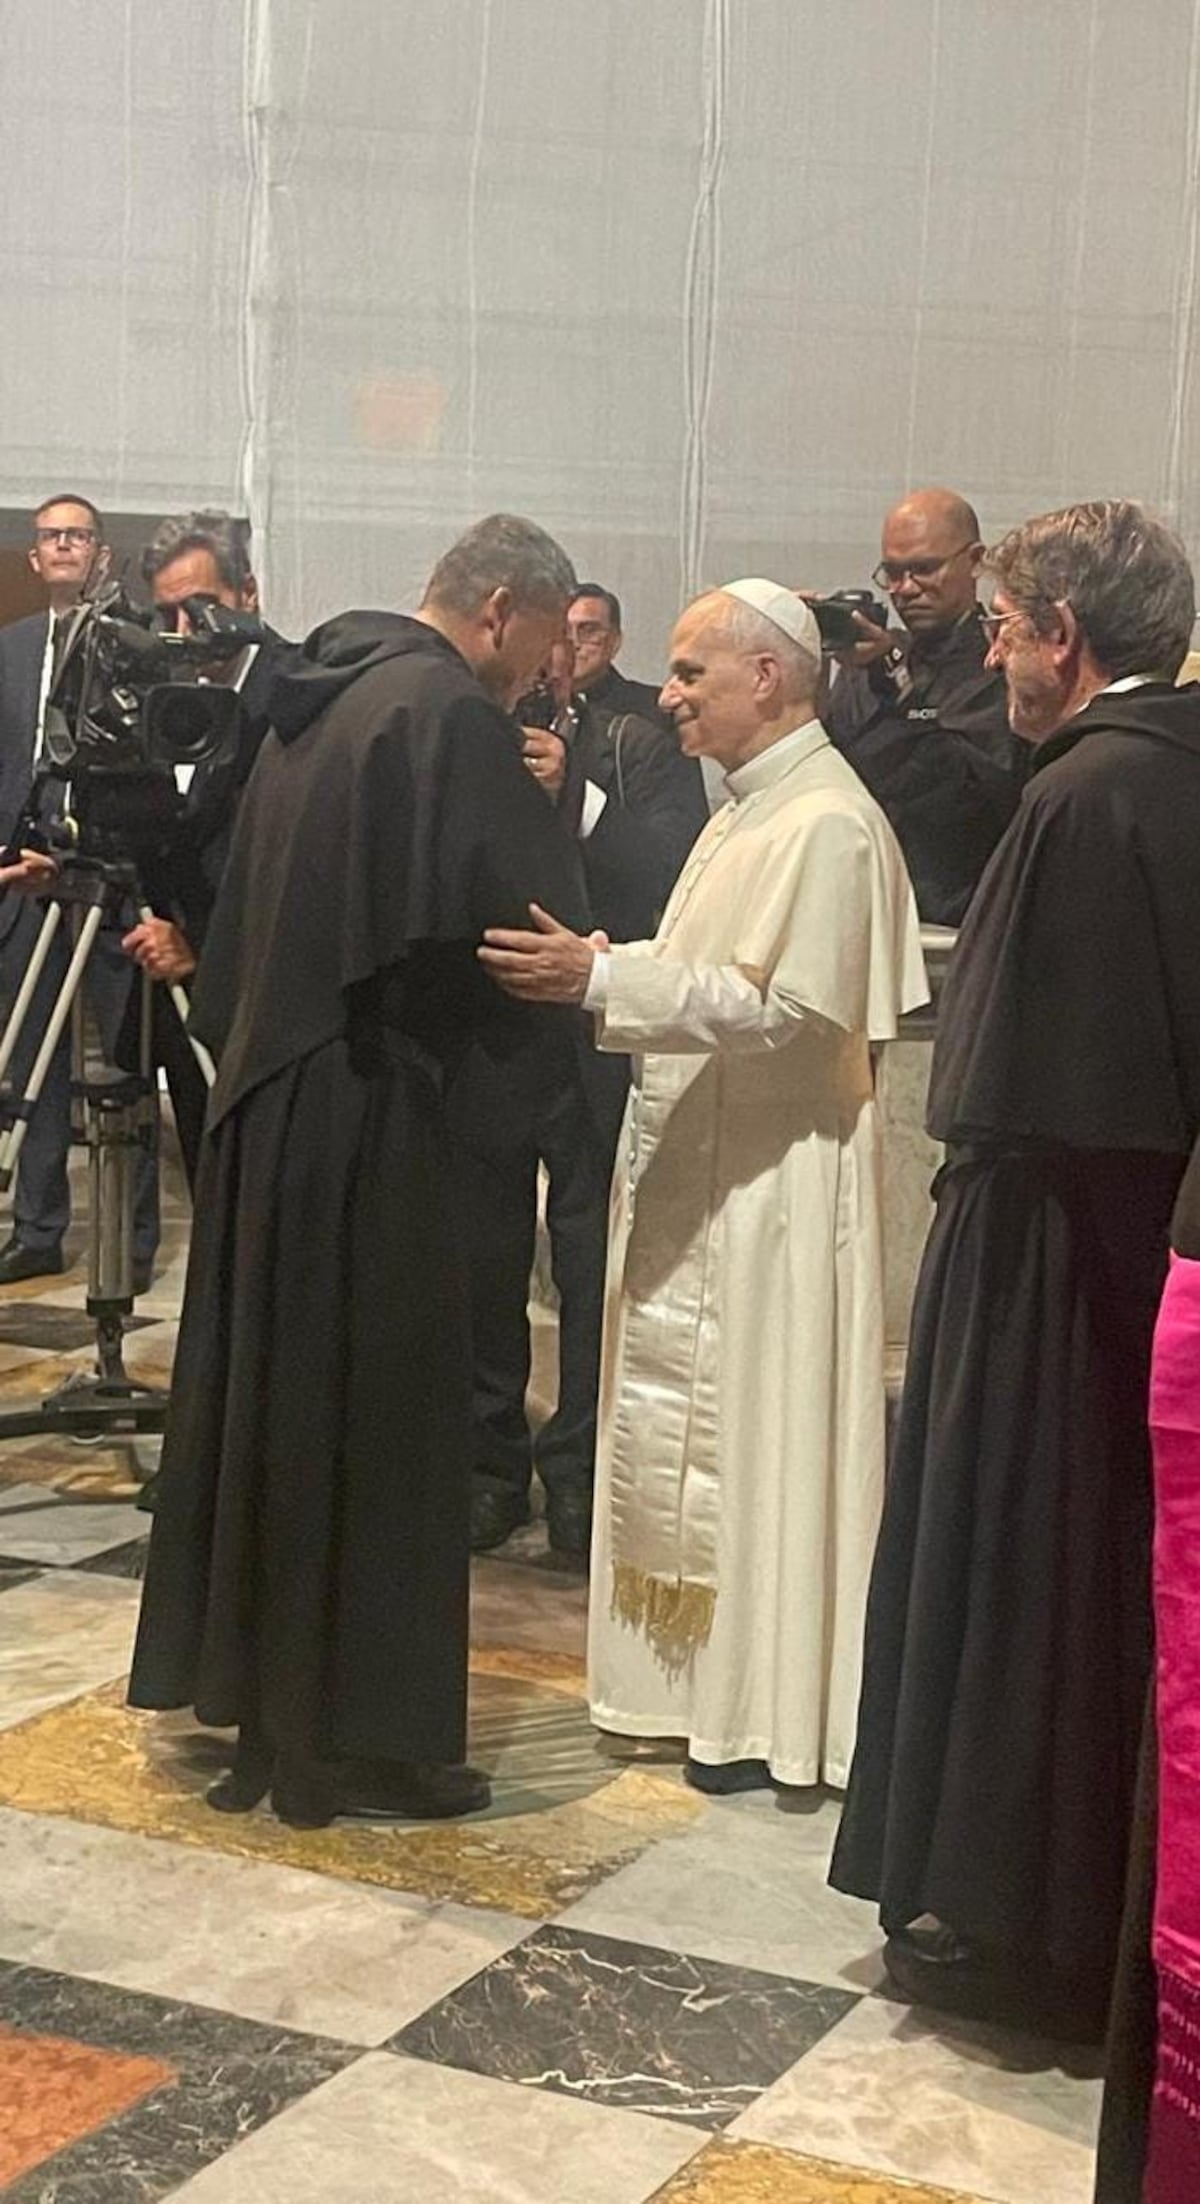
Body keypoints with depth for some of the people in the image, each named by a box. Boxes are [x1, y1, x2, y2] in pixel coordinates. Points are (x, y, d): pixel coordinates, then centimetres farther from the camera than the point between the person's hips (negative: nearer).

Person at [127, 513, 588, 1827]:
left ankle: (252, 1678, 30)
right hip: (366, 1104, -9)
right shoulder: (450, 713, -14)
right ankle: (356, 1731, 8)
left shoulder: (322, 698, 13)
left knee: (273, 1390, 17)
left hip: (271, 1090, 9)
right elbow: (536, 908, -20)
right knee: (376, 1408, 0)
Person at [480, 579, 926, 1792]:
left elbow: (782, 1006, -24)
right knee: (693, 1429, 14)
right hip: (698, 1172, 10)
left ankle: (774, 1714, 11)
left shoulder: (825, 823, -17)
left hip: (772, 1187, -9)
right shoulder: (753, 808, 14)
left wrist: (603, 978, -27)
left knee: (761, 1438, -1)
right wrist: (597, 970, 5)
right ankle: (701, 1677, 25)